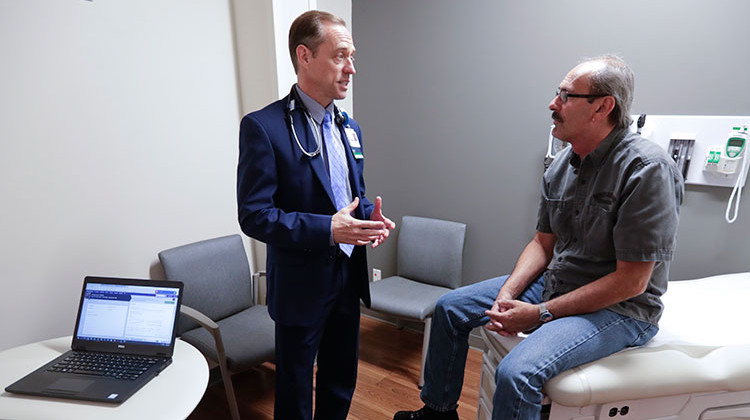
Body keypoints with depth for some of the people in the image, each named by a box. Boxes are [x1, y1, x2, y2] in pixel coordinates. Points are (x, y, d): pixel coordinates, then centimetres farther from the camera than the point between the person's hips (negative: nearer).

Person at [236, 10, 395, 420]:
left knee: (341, 385, 24)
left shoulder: (349, 128, 8)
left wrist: (371, 217, -7)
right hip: (302, 287, -6)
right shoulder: (263, 126, -14)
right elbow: (253, 215, -18)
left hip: (349, 279, 6)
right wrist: (327, 229, -27)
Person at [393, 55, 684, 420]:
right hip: (553, 282, 7)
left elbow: (631, 281, -21)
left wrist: (540, 314, -21)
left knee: (517, 372, -31)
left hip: (618, 308, -7)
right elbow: (543, 243, 6)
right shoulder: (561, 164, 1)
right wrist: (507, 294, -9)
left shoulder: (647, 170, -21)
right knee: (450, 308, 5)